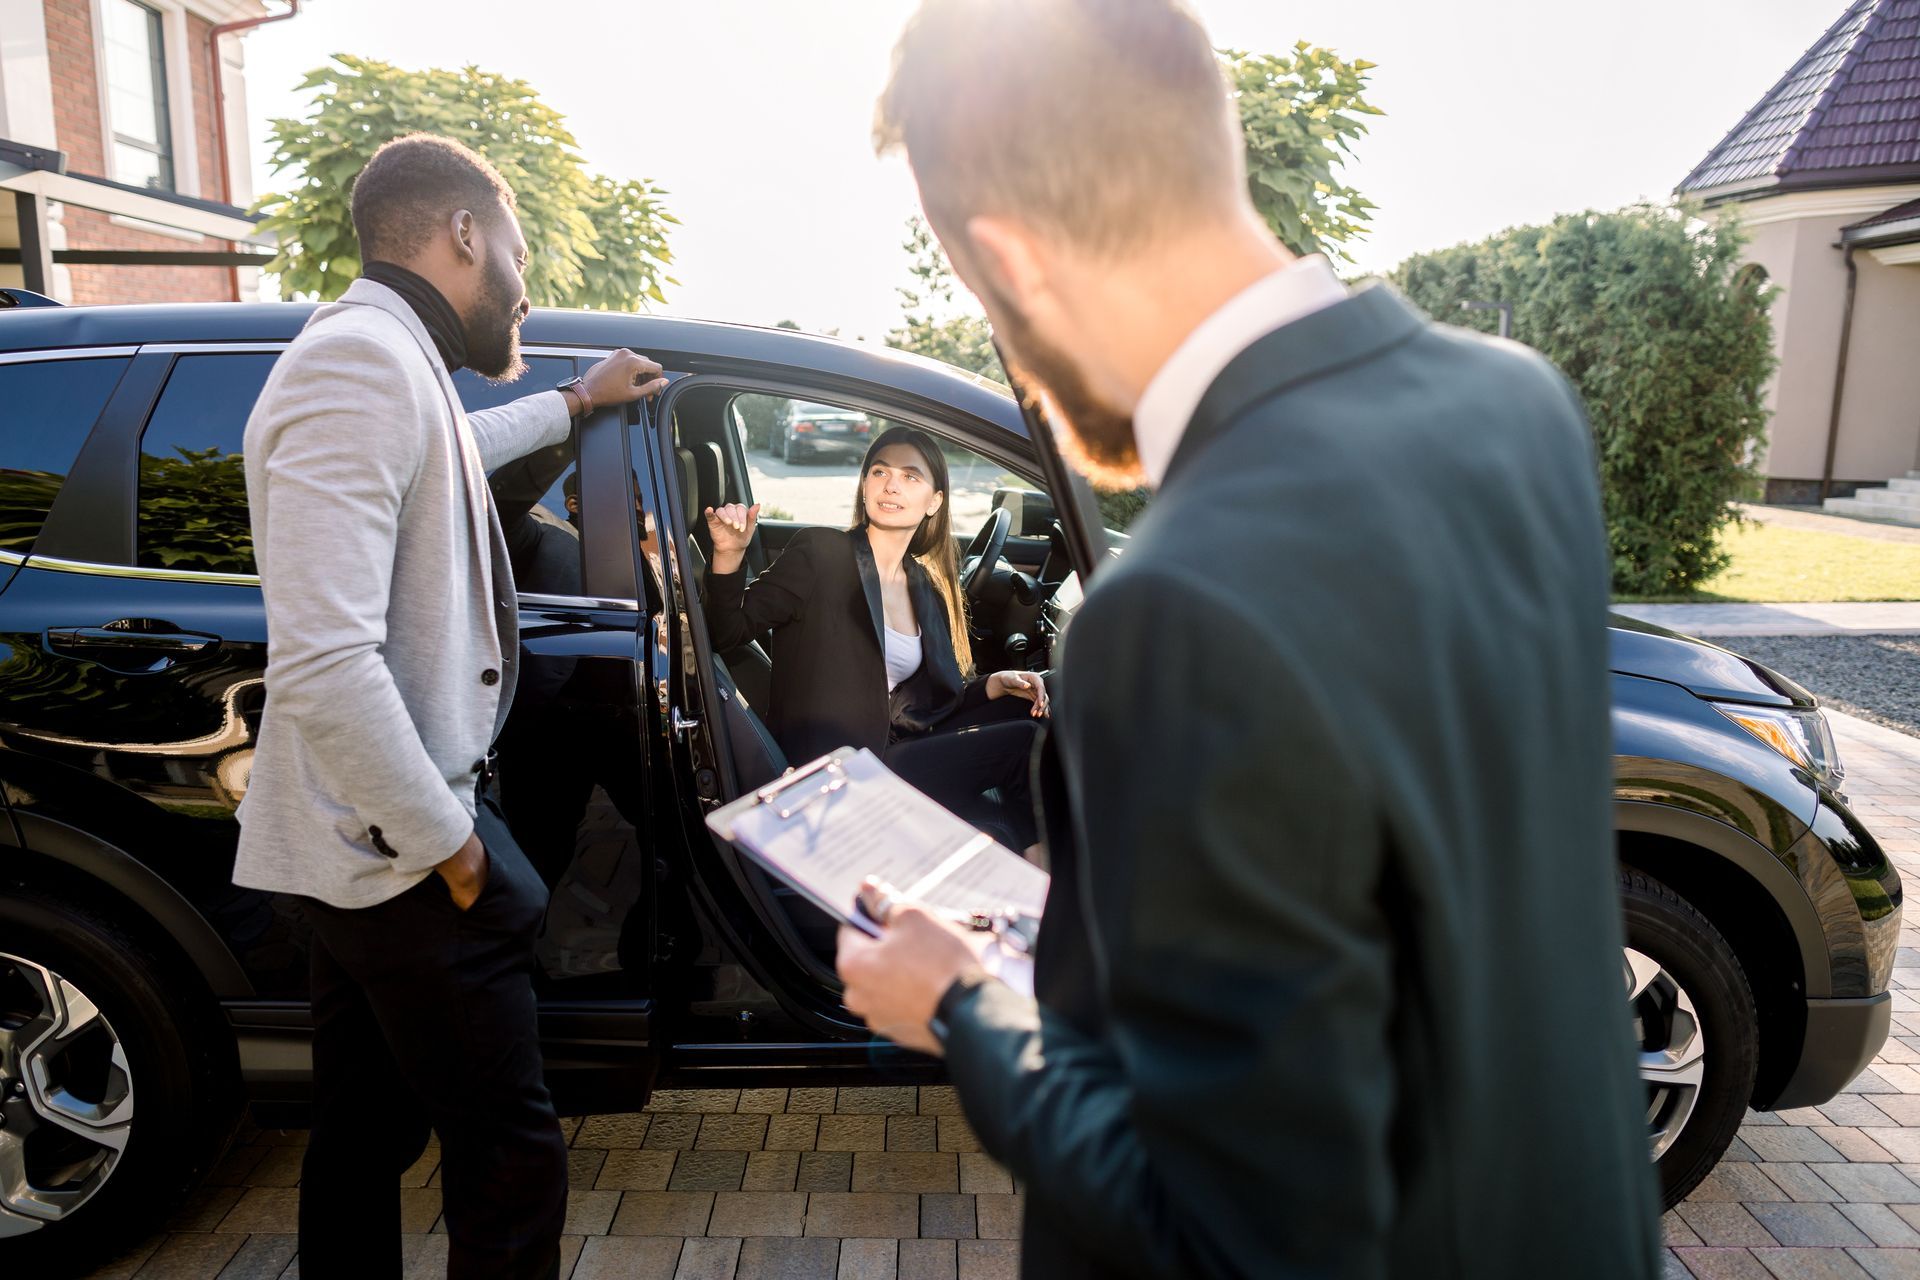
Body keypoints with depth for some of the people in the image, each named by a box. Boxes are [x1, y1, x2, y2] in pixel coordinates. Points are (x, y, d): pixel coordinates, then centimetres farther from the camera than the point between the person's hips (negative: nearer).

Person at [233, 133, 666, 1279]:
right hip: (403, 849, -10)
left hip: (367, 842, 11)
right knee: (511, 1154, 1)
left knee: (365, 1134, 21)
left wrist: (575, 401, 48)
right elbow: (324, 662, -28)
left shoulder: (387, 365, 14)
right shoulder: (363, 359, -19)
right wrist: (449, 843, -20)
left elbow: (450, 454, 41)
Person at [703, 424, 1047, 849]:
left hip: (894, 750, 7)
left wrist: (994, 685, -2)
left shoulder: (927, 586, 13)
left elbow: (929, 699, 14)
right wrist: (728, 556, -27)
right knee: (1021, 744, -16)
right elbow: (726, 634, -10)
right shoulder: (821, 554, -5)